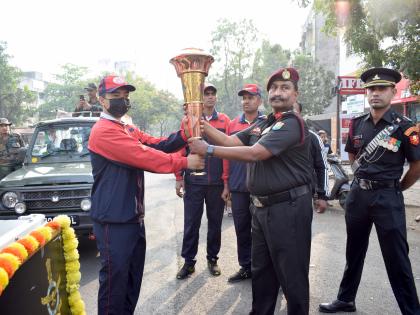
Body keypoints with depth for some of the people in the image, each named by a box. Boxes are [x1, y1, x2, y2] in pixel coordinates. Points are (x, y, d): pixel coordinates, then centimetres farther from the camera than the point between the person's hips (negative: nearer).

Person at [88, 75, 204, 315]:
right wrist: (184, 163, -22)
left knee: (133, 277, 20)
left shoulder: (130, 131, 15)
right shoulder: (103, 131, -15)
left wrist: (186, 134, -14)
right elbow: (143, 156, -24)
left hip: (134, 217, 10)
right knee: (115, 279, 2)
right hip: (113, 221, -9)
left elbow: (158, 145, 2)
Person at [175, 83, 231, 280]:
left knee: (215, 222, 11)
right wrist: (179, 178, -1)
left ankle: (212, 259, 27)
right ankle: (189, 261, 19)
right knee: (191, 223, 6)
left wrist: (226, 181, -3)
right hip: (193, 181, 0)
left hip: (217, 182, 1)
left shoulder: (224, 121, 3)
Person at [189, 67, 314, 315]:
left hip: (288, 207, -9)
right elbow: (231, 141, 8)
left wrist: (208, 150, -22)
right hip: (261, 207, 9)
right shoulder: (262, 125, 14)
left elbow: (254, 153, -25)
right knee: (261, 270, 21)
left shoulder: (292, 124, -16)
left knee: (292, 274, 4)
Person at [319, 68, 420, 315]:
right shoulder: (357, 124, 4)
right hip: (358, 194, 5)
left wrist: (395, 188, 3)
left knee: (397, 260, 2)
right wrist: (362, 178, 13)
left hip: (387, 198, -5)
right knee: (354, 252, 17)